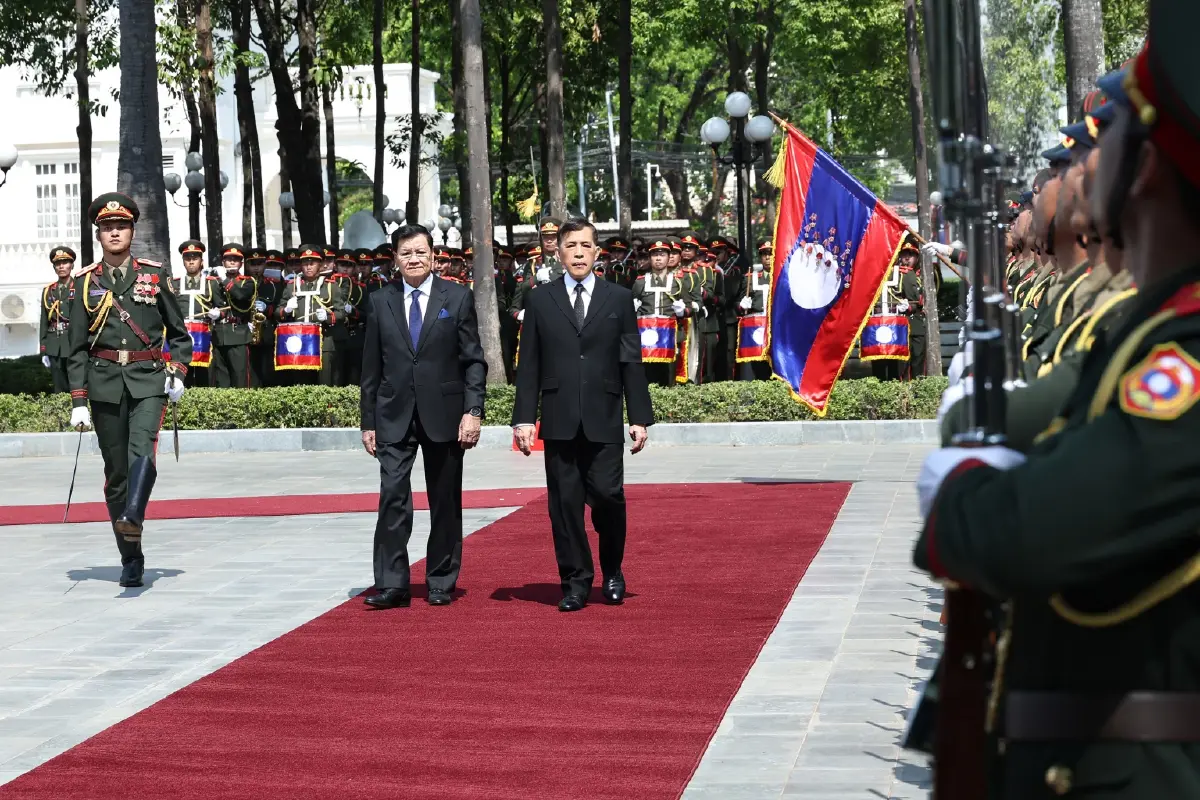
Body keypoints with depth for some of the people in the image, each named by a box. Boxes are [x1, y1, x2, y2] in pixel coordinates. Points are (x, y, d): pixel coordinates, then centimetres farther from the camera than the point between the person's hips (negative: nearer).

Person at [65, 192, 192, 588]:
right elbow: (77, 348, 7)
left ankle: (132, 517, -45)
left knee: (142, 449, -26)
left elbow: (179, 332, 12)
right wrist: (78, 401, 0)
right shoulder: (85, 282, 7)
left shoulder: (156, 274, 7)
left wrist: (178, 372, -4)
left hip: (148, 380, -1)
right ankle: (131, 559, 9)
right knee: (116, 471, 3)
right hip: (105, 383, 1)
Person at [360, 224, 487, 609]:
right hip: (394, 415, 1)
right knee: (392, 497, -8)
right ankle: (391, 584, -6)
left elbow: (474, 360, 0)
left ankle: (441, 583, 16)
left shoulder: (458, 297, 2)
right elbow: (371, 367, 9)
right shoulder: (380, 302, 6)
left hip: (444, 414, -1)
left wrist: (472, 411, -9)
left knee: (445, 502, 6)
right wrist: (368, 421, 5)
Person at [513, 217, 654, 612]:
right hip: (559, 420, 1)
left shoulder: (619, 298, 8)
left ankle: (612, 572, 17)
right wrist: (524, 417, -1)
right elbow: (529, 365, 7)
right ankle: (575, 582, 10)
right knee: (565, 502, 1)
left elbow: (631, 362, 7)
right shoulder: (539, 300, 8)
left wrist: (640, 417, 1)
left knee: (608, 496, -6)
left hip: (604, 420, -1)